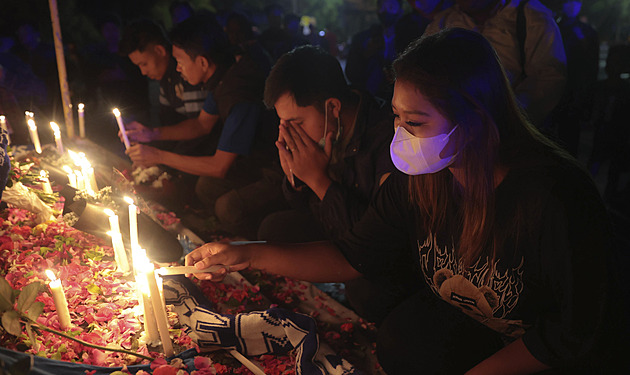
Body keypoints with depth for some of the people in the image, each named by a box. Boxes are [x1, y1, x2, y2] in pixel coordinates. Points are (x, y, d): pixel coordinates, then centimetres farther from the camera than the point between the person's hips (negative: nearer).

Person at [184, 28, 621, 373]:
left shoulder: (556, 197, -29)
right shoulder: (414, 178, -12)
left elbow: (573, 335, -20)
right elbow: (357, 255, -3)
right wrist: (248, 254, -11)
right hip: (453, 327, 4)